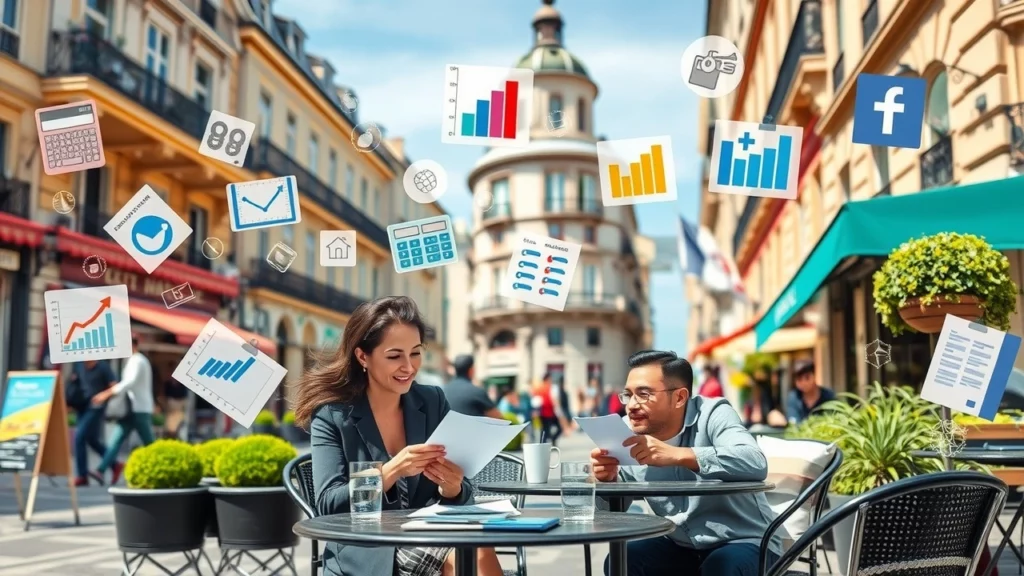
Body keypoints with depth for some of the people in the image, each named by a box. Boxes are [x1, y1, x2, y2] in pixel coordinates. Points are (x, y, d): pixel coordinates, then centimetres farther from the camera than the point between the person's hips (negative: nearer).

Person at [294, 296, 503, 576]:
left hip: (430, 538, 4)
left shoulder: (433, 402, 7)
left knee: (479, 552, -30)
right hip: (364, 554, -3)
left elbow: (462, 499, 8)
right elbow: (328, 505, -10)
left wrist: (451, 487, -16)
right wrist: (392, 471, -25)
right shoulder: (331, 415, -2)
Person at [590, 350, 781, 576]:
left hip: (743, 542, -5)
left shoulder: (712, 414, -18)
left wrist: (676, 455, -45)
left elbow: (756, 463, -37)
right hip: (680, 546, 5)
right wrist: (608, 479, -23)